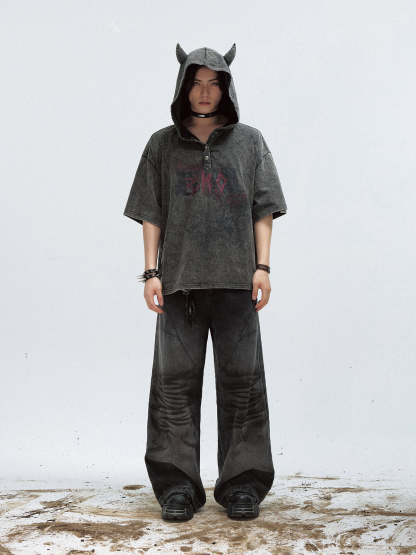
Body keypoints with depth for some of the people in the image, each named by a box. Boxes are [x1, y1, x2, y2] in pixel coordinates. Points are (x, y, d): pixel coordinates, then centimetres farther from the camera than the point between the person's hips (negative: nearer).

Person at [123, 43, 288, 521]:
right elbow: (151, 214, 10)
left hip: (235, 279, 0)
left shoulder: (249, 142, 11)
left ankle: (242, 483, 8)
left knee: (240, 379, 0)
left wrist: (263, 266, -2)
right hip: (180, 280, 1)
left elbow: (263, 210, 8)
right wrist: (151, 272, 1)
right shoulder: (162, 146, 12)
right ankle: (178, 486, 6)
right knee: (176, 379, -1)